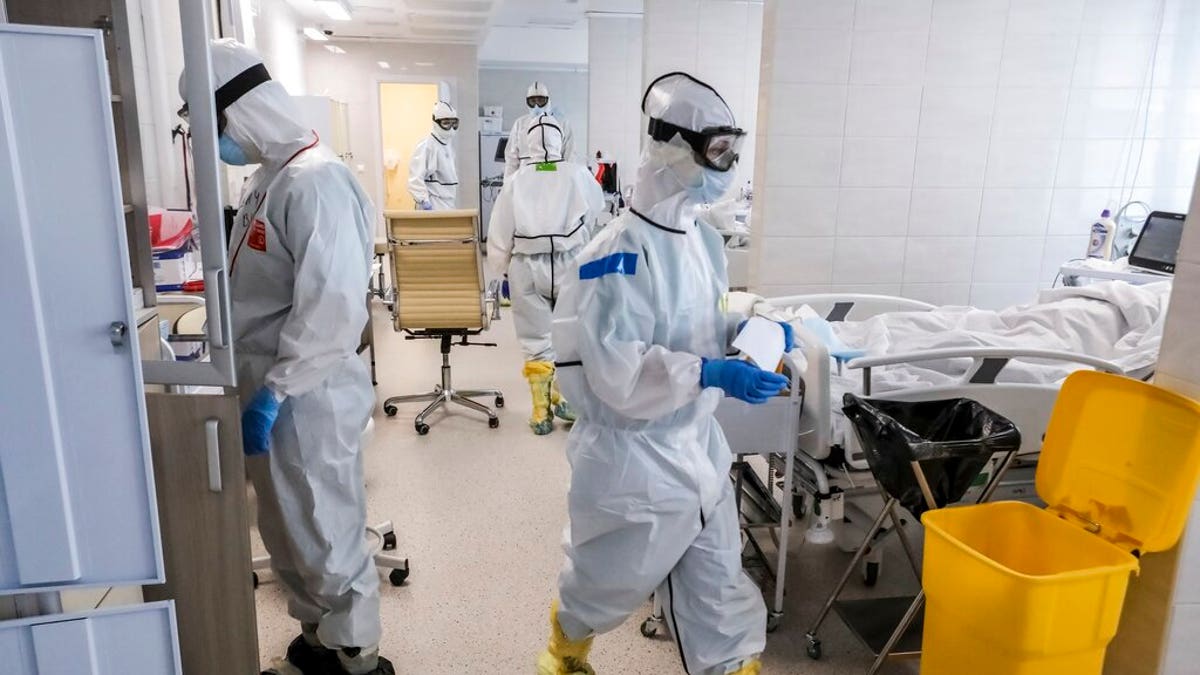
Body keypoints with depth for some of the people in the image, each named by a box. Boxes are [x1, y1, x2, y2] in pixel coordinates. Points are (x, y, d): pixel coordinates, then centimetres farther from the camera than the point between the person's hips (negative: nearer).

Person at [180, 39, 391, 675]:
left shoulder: (316, 181, -19)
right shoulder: (268, 177, 11)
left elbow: (334, 309, -26)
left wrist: (273, 392, -21)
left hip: (306, 398, -9)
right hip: (271, 390, 9)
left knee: (326, 536, 7)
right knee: (289, 533, 21)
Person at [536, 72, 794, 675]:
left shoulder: (704, 240, 3)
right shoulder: (620, 254, -23)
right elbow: (616, 372, -28)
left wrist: (742, 333, -4)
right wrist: (711, 374, -34)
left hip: (698, 446, 7)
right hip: (633, 457, -6)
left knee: (719, 592, 16)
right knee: (610, 581, 19)